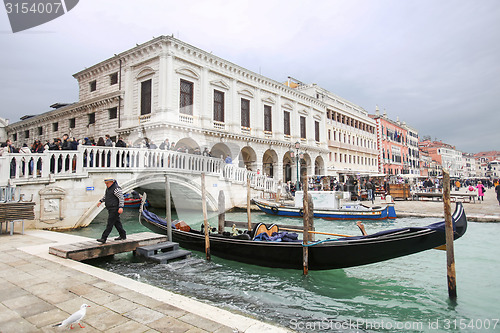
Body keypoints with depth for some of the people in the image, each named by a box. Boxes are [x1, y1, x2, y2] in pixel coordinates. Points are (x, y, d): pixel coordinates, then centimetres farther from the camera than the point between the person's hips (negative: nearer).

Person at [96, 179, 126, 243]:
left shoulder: (116, 188, -17)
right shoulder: (108, 188, 13)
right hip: (111, 209, 10)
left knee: (110, 224, -8)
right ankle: (123, 236, 23)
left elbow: (121, 198, -21)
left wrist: (121, 207, -30)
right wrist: (101, 201, 16)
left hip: (115, 209, -10)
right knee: (116, 222, 14)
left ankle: (103, 238, -6)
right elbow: (105, 196, 29)